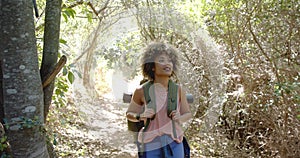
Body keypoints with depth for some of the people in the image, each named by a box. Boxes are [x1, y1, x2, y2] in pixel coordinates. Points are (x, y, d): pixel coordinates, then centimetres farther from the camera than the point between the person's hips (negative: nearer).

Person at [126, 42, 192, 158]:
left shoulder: (178, 89, -5)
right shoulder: (142, 91, -10)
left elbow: (188, 114, 9)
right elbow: (129, 114, 6)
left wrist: (179, 118, -13)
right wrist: (141, 116, -15)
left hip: (174, 145, 2)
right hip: (150, 147, -1)